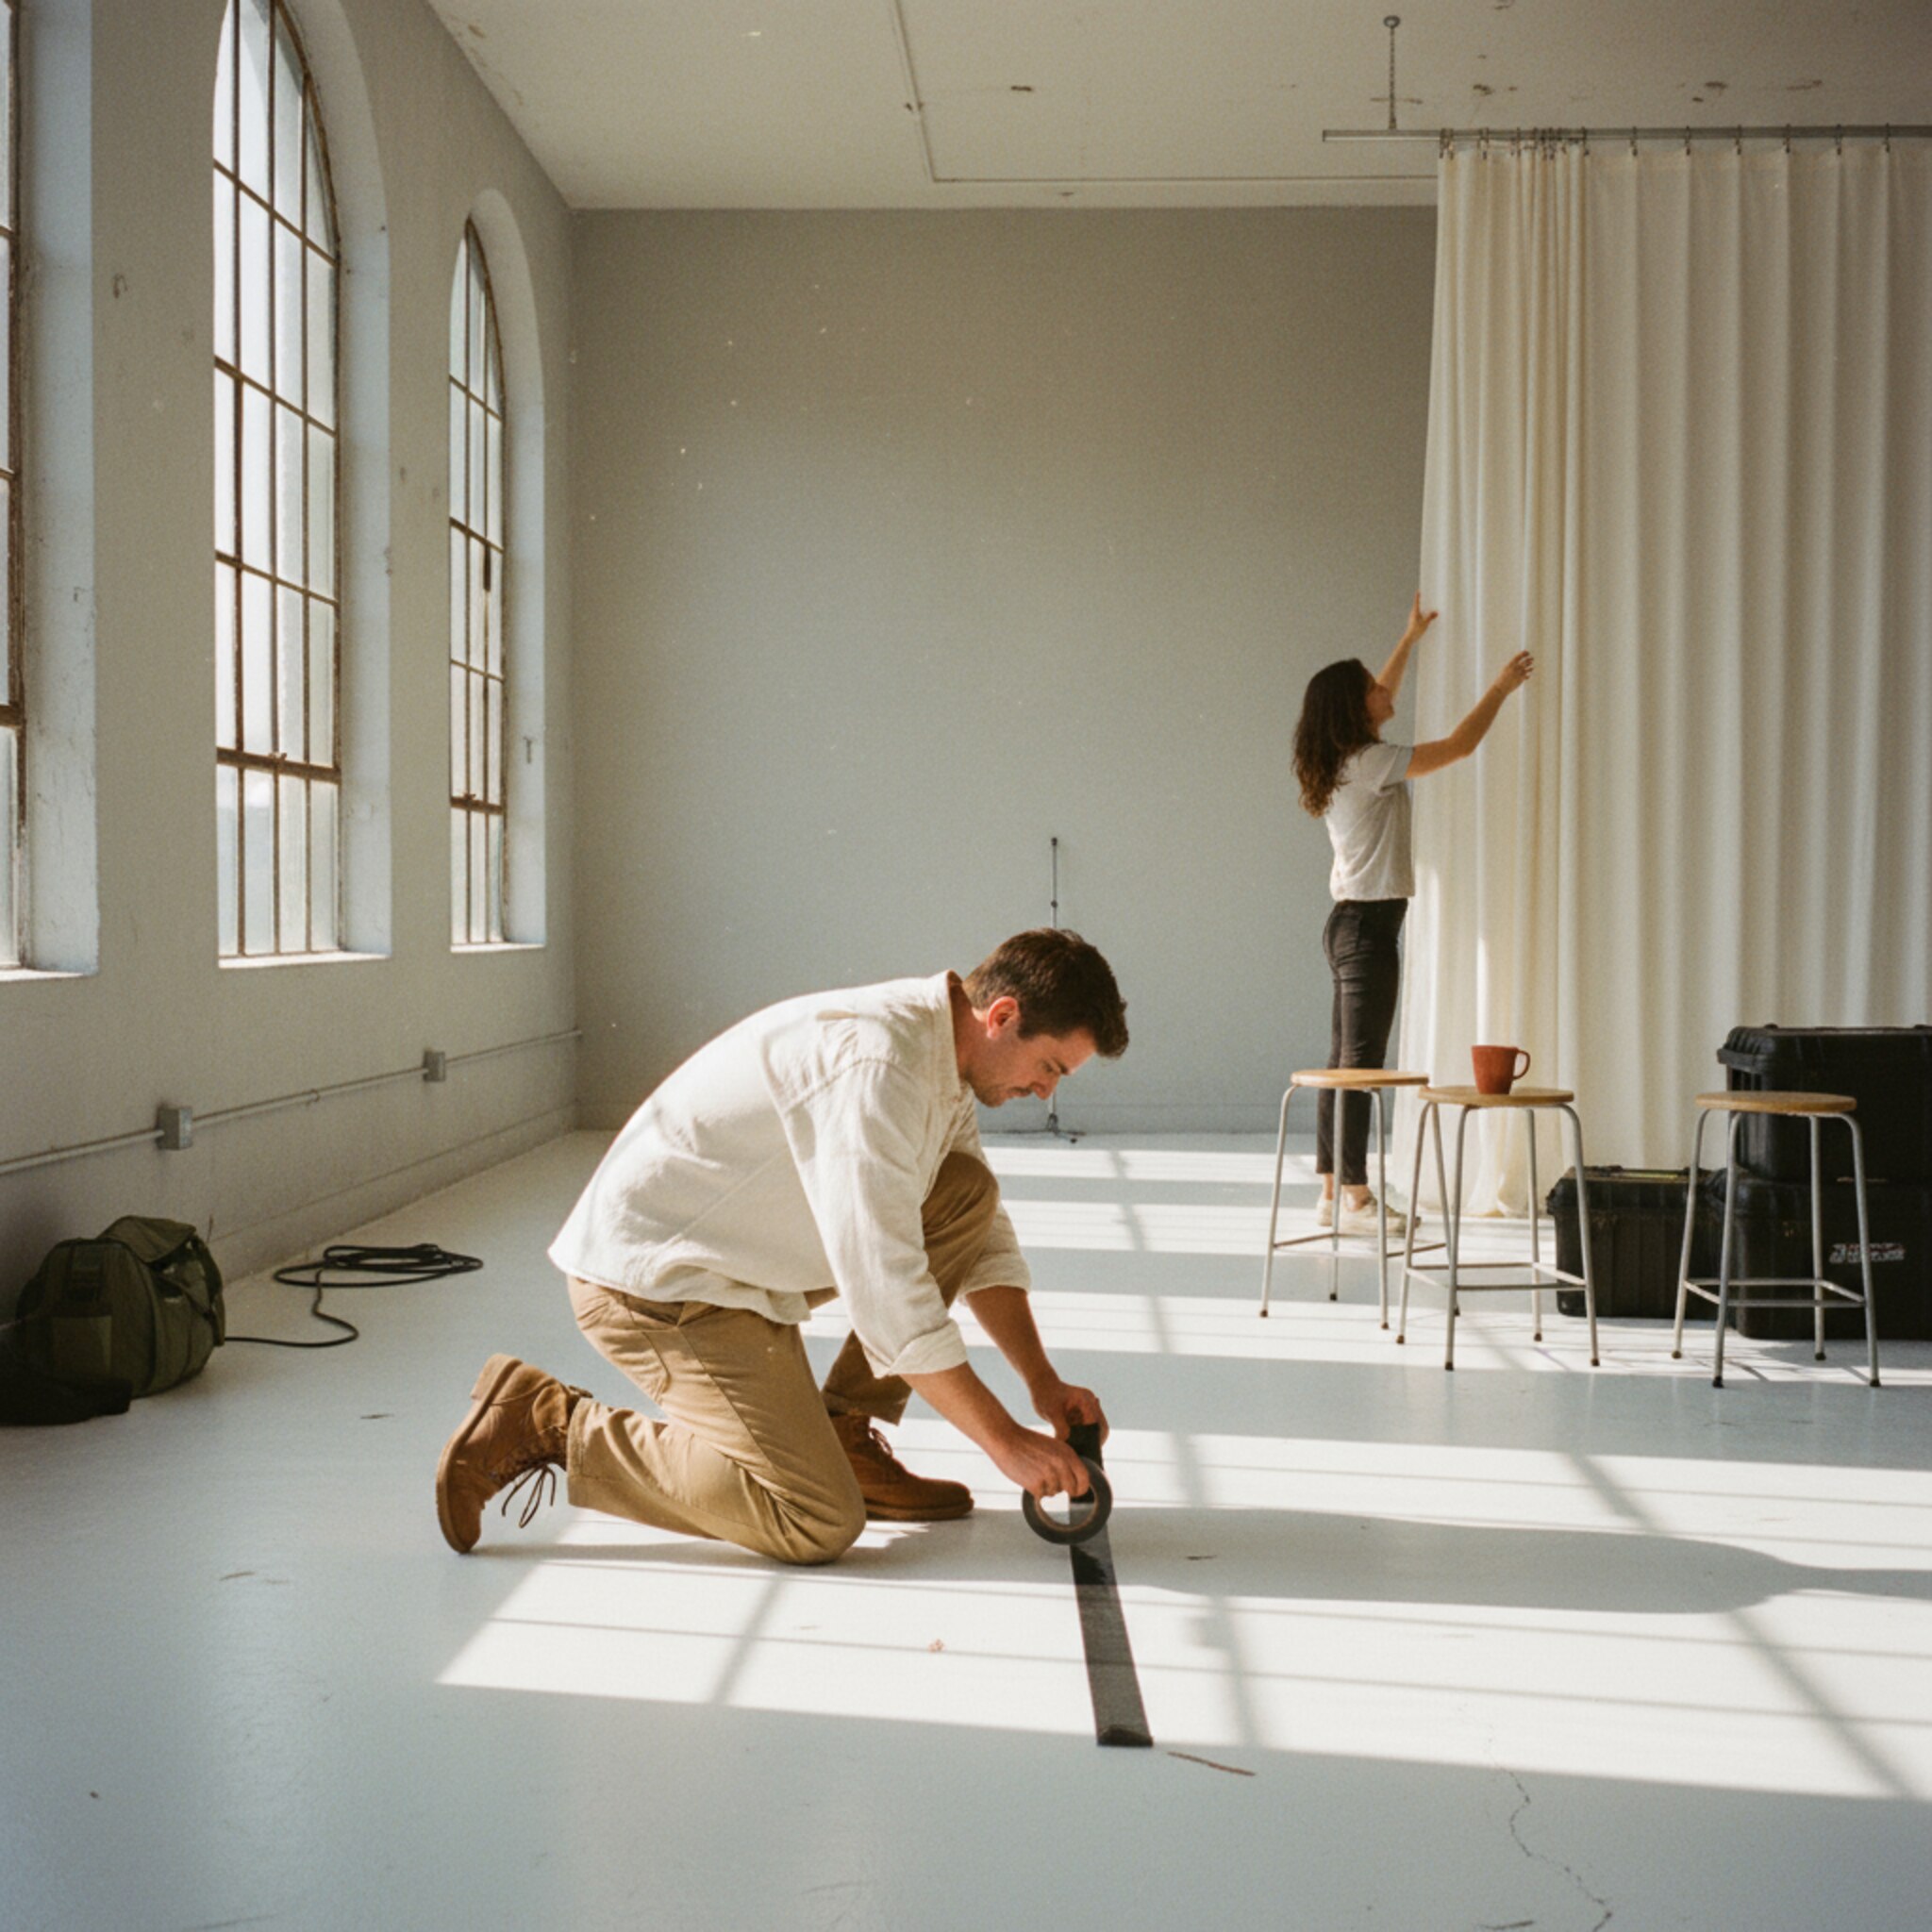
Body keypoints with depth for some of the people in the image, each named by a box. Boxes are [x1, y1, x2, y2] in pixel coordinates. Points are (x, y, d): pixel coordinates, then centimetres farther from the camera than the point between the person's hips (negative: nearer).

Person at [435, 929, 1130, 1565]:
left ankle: (844, 1434, 7)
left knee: (968, 1195, 5)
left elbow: (984, 1244, 15)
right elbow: (885, 1288, -28)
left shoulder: (945, 1057, 6)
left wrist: (1042, 1381, 5)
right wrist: (1004, 1440, -22)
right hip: (655, 1275, -10)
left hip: (739, 1259, 10)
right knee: (819, 1524, -15)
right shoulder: (874, 1066, -25)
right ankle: (548, 1422, -7)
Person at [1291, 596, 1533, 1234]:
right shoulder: (1372, 763, -14)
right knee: (1361, 1062, -7)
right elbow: (1460, 745, -12)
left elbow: (1377, 701, 30)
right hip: (1369, 924, -10)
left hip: (1351, 922, 10)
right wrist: (1501, 687, 2)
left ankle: (1334, 1192, 14)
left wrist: (1410, 640, 36)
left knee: (1344, 1059, 10)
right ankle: (1355, 1198, -4)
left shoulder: (1344, 761, 12)